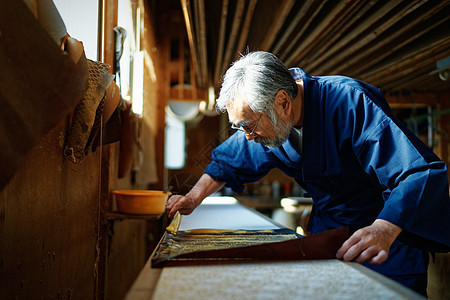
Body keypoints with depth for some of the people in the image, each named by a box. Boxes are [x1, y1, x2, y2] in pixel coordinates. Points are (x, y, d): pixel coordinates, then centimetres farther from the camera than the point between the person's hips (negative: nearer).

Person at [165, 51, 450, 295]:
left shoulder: (349, 101, -32)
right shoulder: (264, 119, -10)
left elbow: (422, 171, -38)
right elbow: (228, 161, 10)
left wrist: (384, 231, -51)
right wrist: (195, 196, -2)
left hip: (391, 228, -5)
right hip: (326, 228, 6)